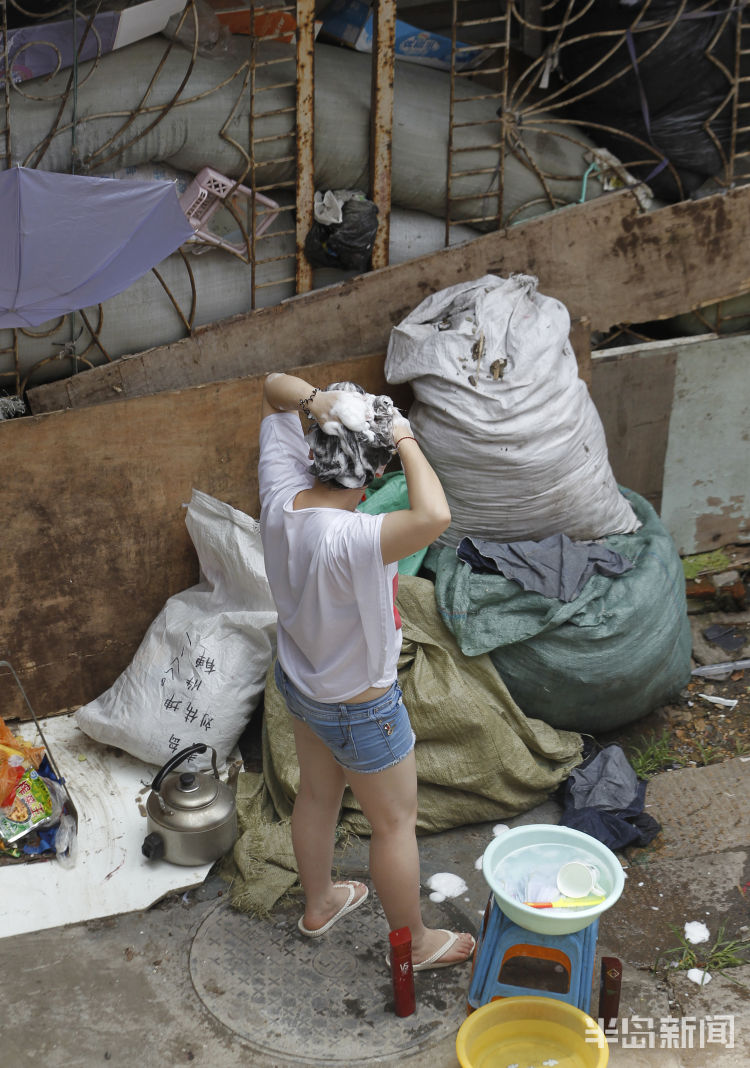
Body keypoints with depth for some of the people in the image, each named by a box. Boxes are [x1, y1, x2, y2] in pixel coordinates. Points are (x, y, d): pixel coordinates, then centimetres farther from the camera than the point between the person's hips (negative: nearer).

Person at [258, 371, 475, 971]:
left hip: (298, 680, 8)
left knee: (317, 795, 29)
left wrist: (313, 399, -29)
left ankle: (319, 904, 54)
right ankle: (413, 941, 38)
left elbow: (274, 388, -7)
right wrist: (405, 439, -42)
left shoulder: (281, 495, -20)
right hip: (359, 708, -7)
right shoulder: (347, 539, -40)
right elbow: (435, 517, -57)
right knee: (396, 821, 16)